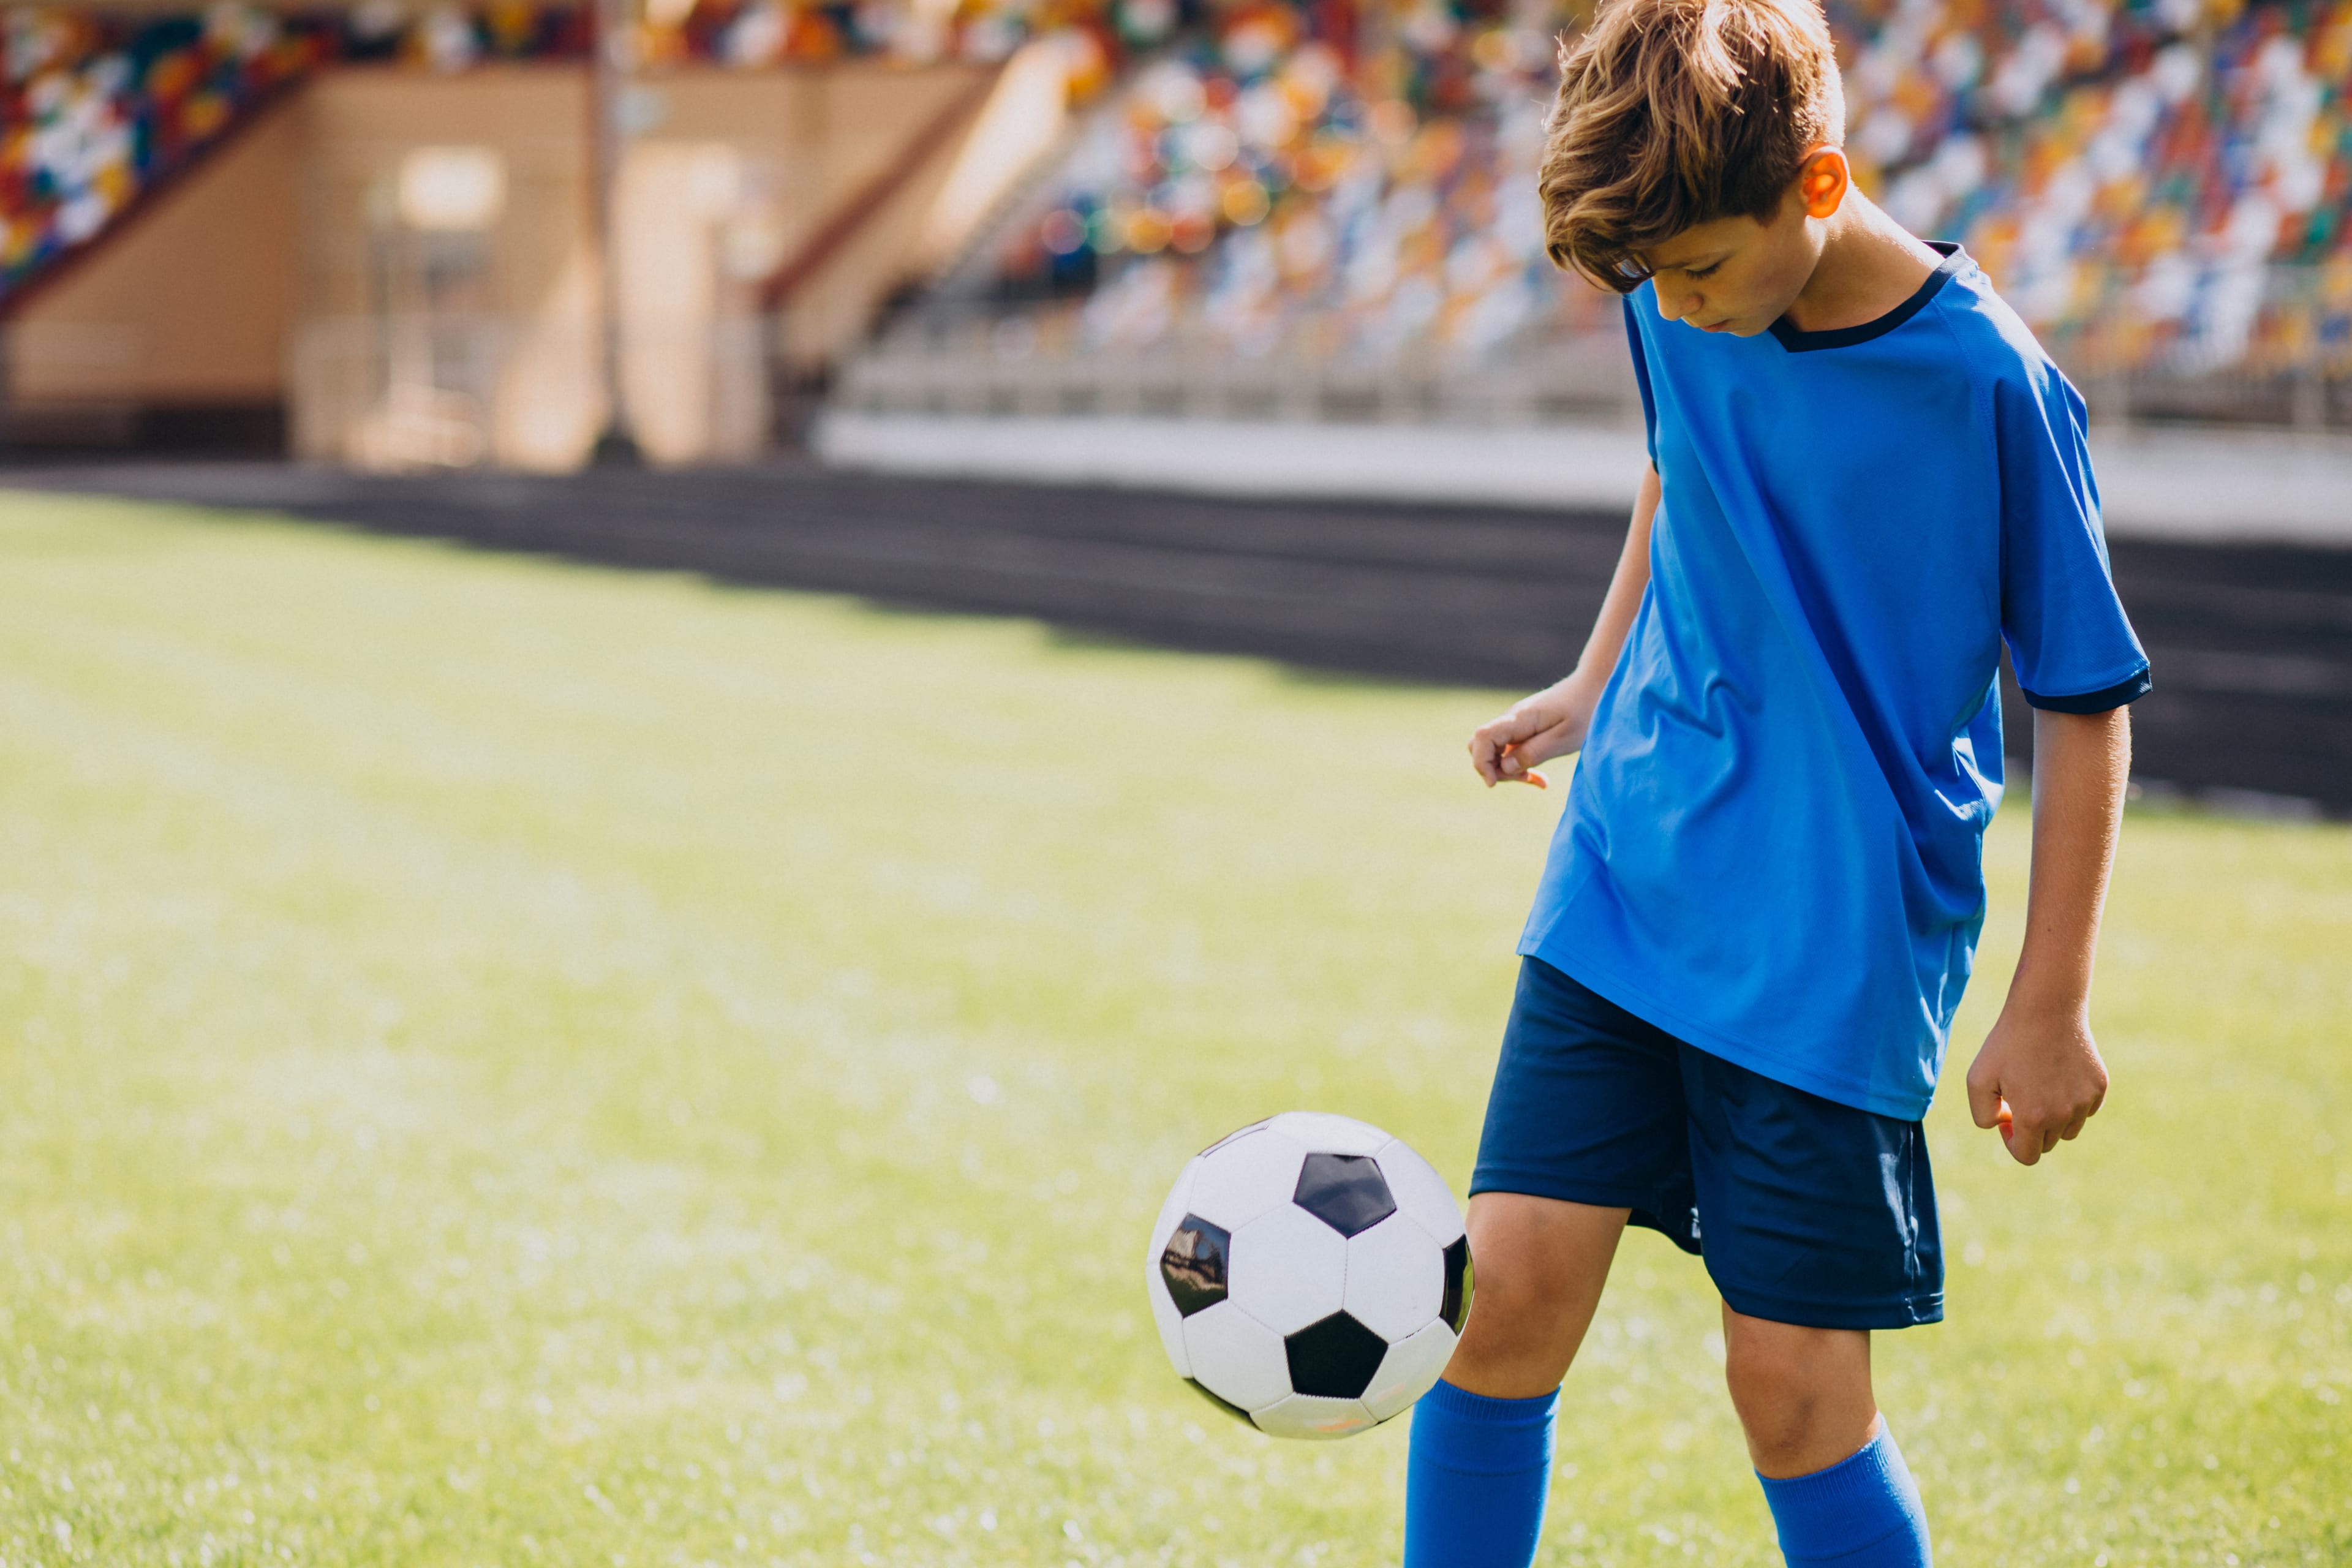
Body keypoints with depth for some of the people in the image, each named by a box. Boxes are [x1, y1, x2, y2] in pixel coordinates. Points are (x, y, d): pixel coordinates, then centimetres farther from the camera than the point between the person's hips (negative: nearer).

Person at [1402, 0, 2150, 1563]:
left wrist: (2052, 1003, -8)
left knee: (1795, 1387, -3)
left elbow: (2083, 701, -9)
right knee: (1508, 1293, -1)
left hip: (1839, 954, -5)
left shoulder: (1990, 382, -17)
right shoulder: (1681, 309, -2)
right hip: (1623, 888, 5)